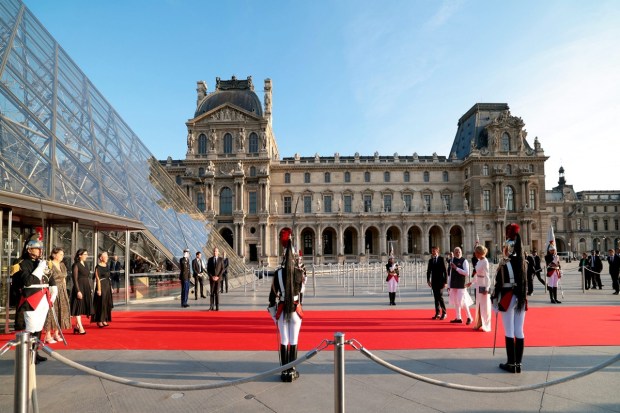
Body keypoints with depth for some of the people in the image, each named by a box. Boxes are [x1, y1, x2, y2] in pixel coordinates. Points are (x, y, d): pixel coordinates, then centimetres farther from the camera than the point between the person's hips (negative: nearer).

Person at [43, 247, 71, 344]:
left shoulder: (62, 265, 13)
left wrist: (64, 290, 14)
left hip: (62, 291, 8)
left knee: (60, 311, 9)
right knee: (51, 311, -4)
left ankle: (56, 334, 19)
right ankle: (48, 335, 3)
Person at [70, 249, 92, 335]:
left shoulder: (85, 264, 14)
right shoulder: (76, 265, -9)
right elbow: (75, 279, -13)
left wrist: (90, 289, 15)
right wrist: (78, 291, -19)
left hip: (86, 288, 8)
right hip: (79, 288, -8)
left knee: (82, 308, 11)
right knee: (78, 307, -3)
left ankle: (77, 326, 19)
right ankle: (80, 328, -2)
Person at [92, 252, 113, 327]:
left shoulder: (107, 266, 11)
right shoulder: (98, 267, -11)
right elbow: (97, 279, -15)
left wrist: (111, 287, 15)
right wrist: (99, 289, -20)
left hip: (108, 286, 8)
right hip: (101, 286, -8)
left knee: (107, 303, 10)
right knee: (101, 303, -3)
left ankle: (104, 320, 18)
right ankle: (99, 321, 5)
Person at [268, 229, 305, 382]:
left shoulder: (278, 272, -8)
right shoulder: (299, 272, -8)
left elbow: (273, 293, -3)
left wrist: (272, 309, 9)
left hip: (282, 310, 0)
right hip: (295, 309, 0)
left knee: (284, 341, 9)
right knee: (294, 341, 7)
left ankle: (284, 371, 15)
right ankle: (292, 371, 13)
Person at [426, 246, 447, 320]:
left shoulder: (441, 259, -5)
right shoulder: (430, 260, 10)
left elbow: (445, 271, -7)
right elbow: (428, 271, 12)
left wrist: (445, 281, -11)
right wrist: (428, 280, 0)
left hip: (440, 281, -5)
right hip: (434, 282, 5)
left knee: (440, 297, -9)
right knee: (436, 297, 7)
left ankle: (444, 313, 4)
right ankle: (437, 313, 12)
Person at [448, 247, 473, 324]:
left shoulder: (464, 261, -7)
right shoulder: (453, 261, 10)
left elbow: (467, 273, -16)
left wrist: (456, 268, -20)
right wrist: (449, 285, 13)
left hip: (461, 285, -6)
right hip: (453, 285, 6)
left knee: (462, 301, -7)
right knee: (455, 301, 10)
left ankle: (469, 317, 10)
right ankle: (458, 318, 19)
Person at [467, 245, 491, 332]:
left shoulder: (485, 262, -17)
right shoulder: (479, 261, 7)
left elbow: (487, 276, -19)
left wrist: (486, 288, -21)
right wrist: (472, 282, 24)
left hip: (484, 285, -8)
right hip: (478, 285, 8)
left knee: (484, 306, 2)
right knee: (478, 305, 15)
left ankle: (485, 325, 14)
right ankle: (479, 324, 26)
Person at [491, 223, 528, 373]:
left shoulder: (504, 263, -12)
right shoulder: (522, 262, 6)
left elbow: (498, 283, -13)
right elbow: (525, 281, 10)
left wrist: (494, 299, -6)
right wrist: (523, 297, 18)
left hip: (508, 299, -6)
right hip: (521, 299, 6)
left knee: (509, 332, 0)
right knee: (519, 331, 8)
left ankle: (511, 363, 6)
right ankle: (518, 363, 15)